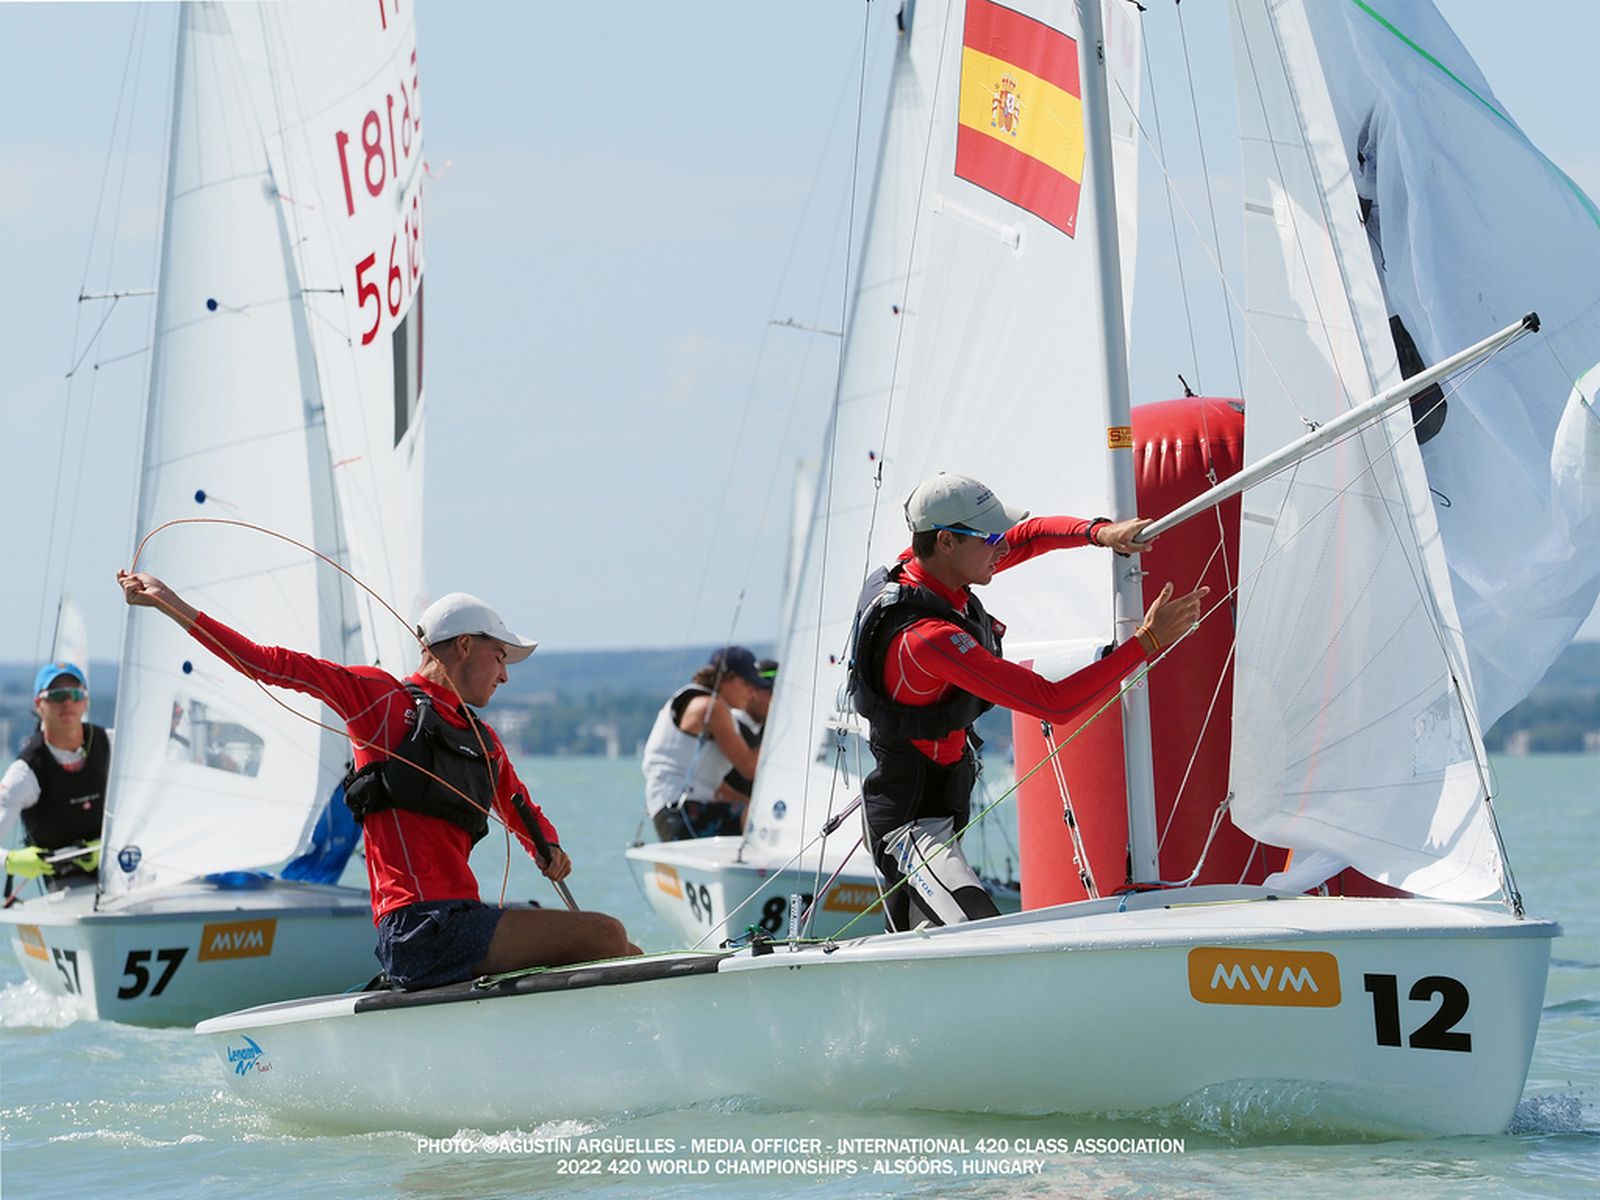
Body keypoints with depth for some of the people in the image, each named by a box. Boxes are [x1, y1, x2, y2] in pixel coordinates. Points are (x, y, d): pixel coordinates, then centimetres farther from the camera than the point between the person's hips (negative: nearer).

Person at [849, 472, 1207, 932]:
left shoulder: (912, 567, -2)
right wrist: (1147, 641, -29)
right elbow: (1054, 703, -31)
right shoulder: (929, 636, -30)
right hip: (914, 826, -10)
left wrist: (1100, 532, -7)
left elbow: (1028, 535, 13)